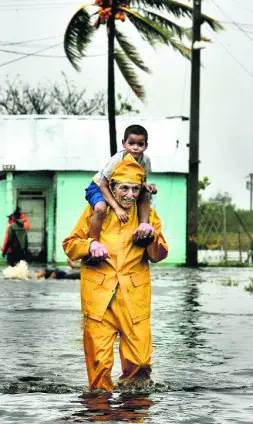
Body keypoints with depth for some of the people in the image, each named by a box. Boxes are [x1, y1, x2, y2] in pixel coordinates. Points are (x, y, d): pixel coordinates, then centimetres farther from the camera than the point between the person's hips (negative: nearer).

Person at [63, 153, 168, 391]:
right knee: (98, 360, -5)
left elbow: (159, 255, 9)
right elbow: (69, 244, 7)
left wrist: (151, 236, -11)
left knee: (139, 361, -4)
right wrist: (90, 245, -13)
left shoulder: (147, 214, 11)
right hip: (98, 293, -1)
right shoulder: (96, 210, 6)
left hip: (135, 295, 1)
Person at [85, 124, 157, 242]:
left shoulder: (145, 160, -18)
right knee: (100, 208, -36)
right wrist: (117, 207, -36)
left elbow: (141, 181, -2)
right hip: (99, 187, -6)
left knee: (145, 195, -15)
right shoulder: (116, 161, -33)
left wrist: (145, 185, -28)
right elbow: (104, 186, -28)